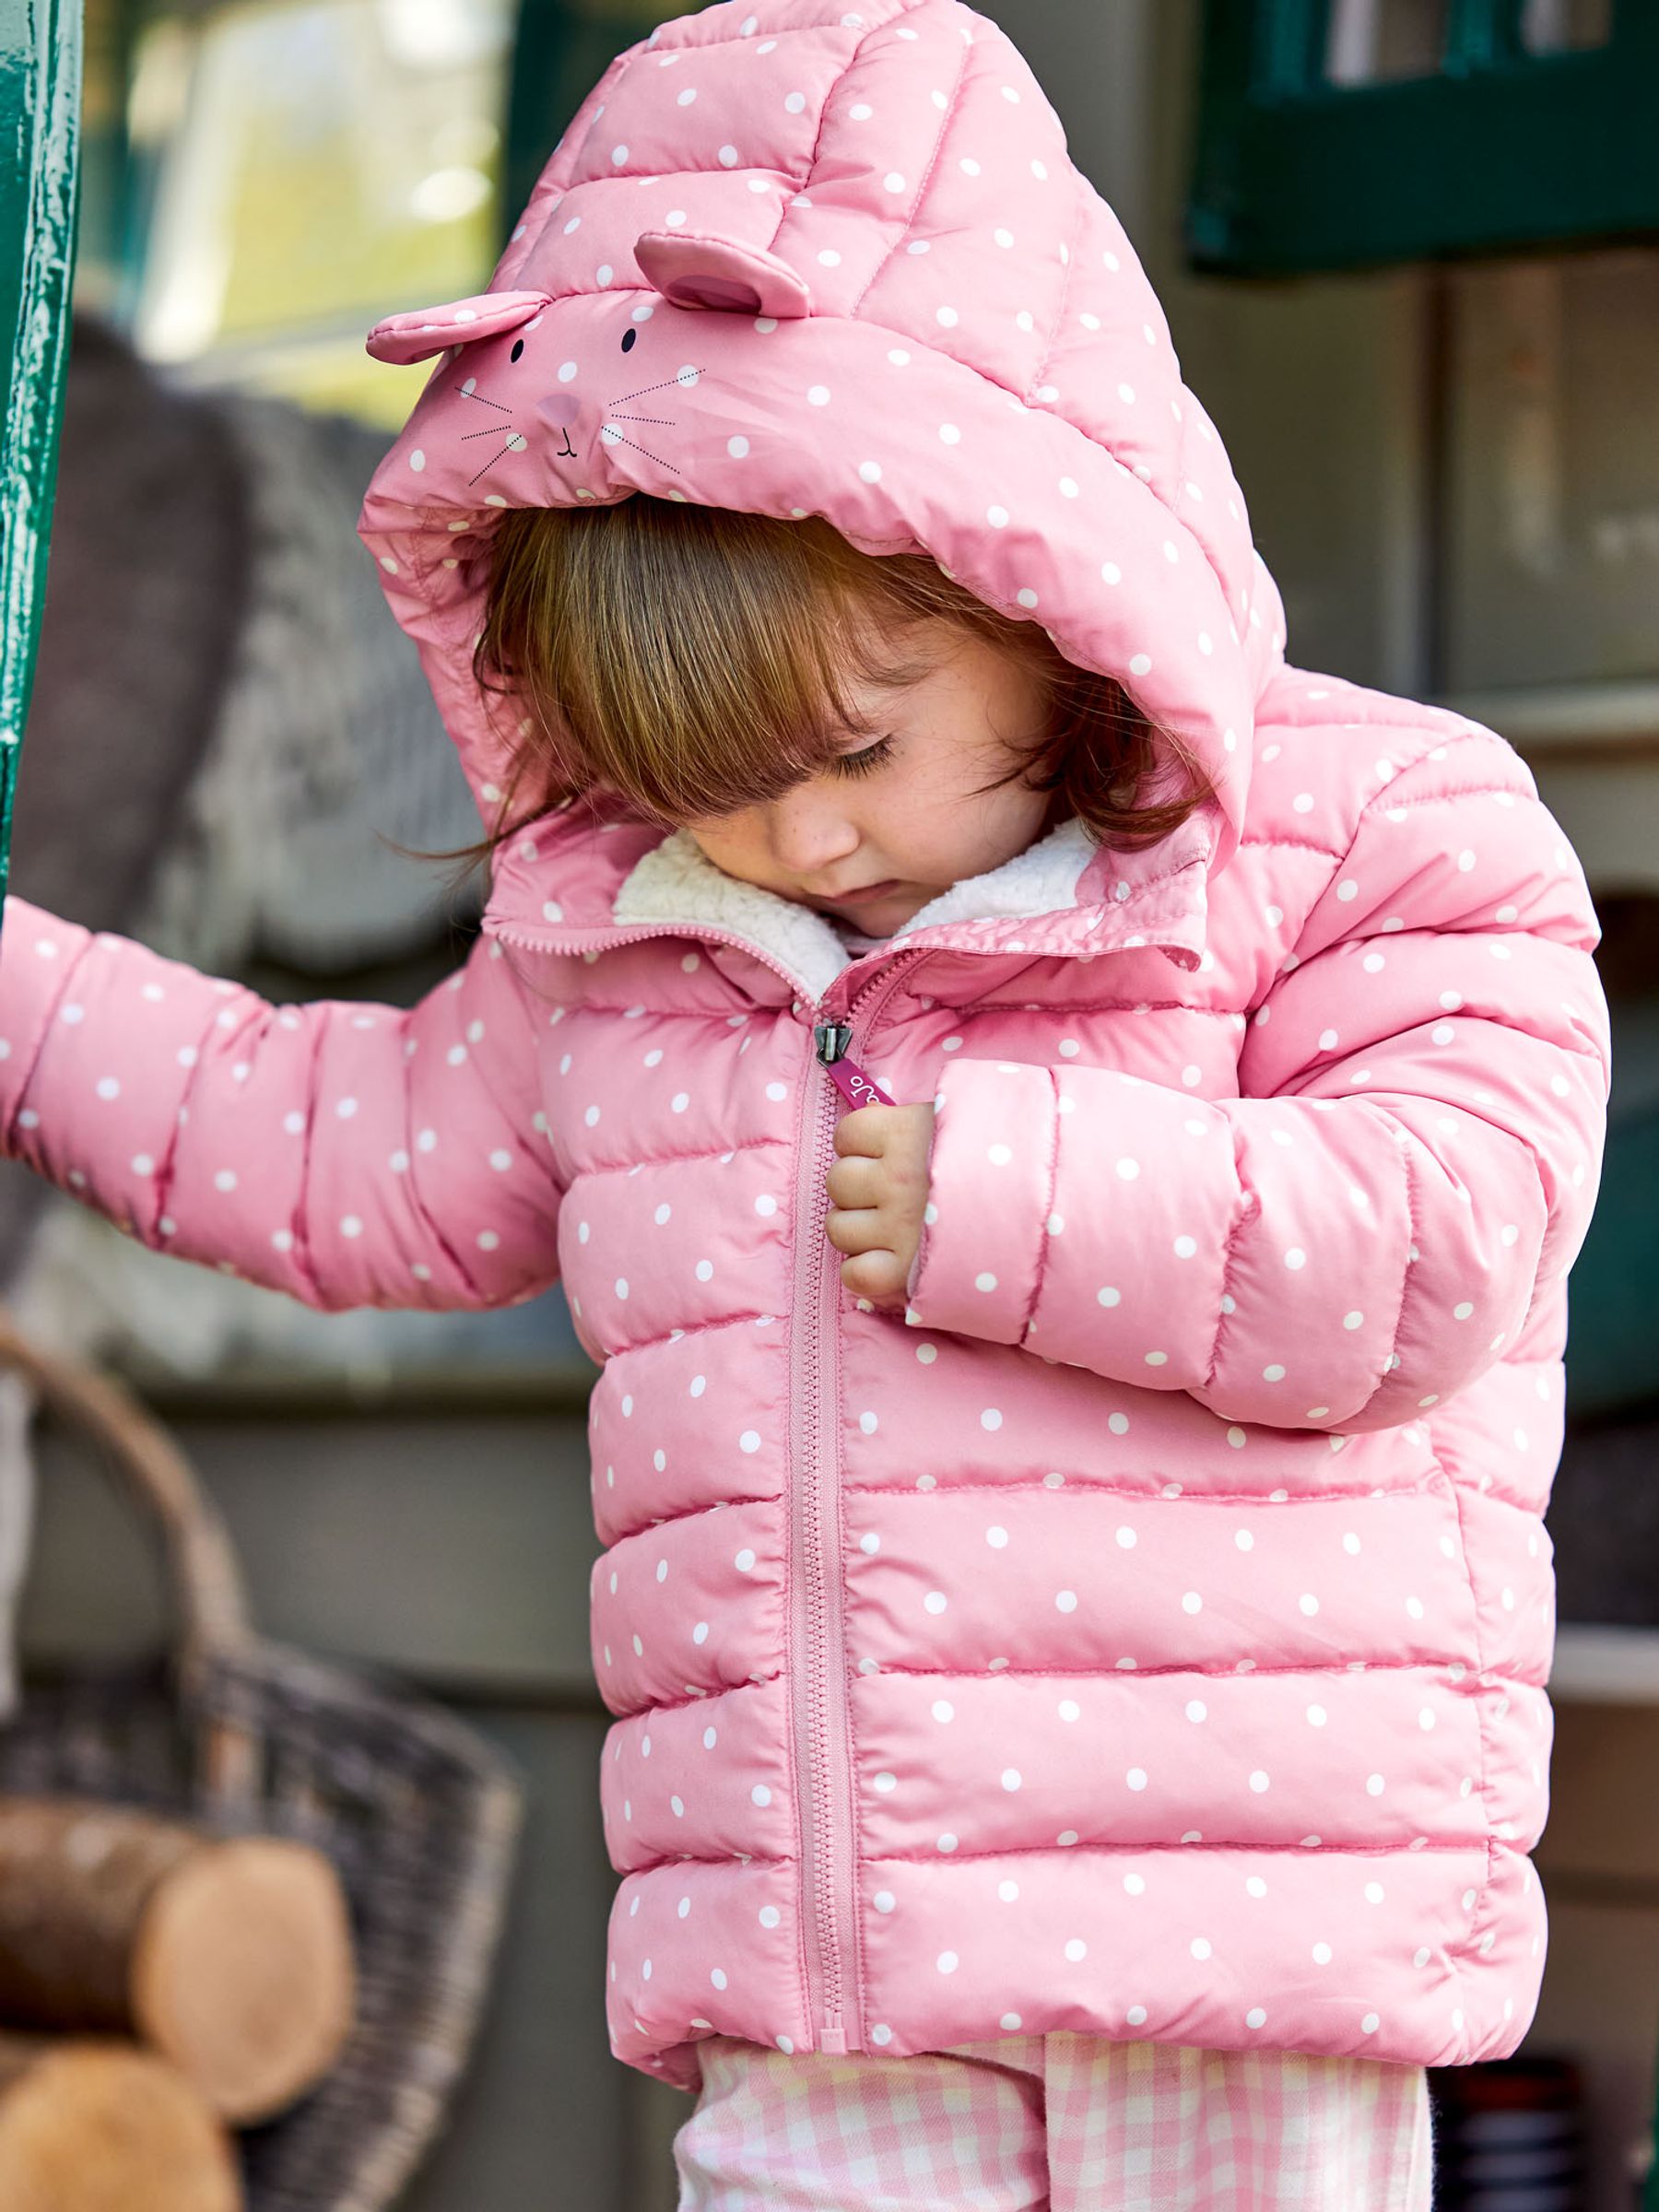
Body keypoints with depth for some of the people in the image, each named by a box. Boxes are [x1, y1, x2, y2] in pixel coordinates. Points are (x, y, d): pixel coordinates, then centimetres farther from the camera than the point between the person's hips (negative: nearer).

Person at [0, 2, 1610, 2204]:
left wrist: (1001, 1196, -15)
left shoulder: (1359, 843, -4)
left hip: (1236, 1906, -4)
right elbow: (355, 1149, 25)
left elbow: (1435, 1242, -14)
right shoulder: (609, 945, 11)